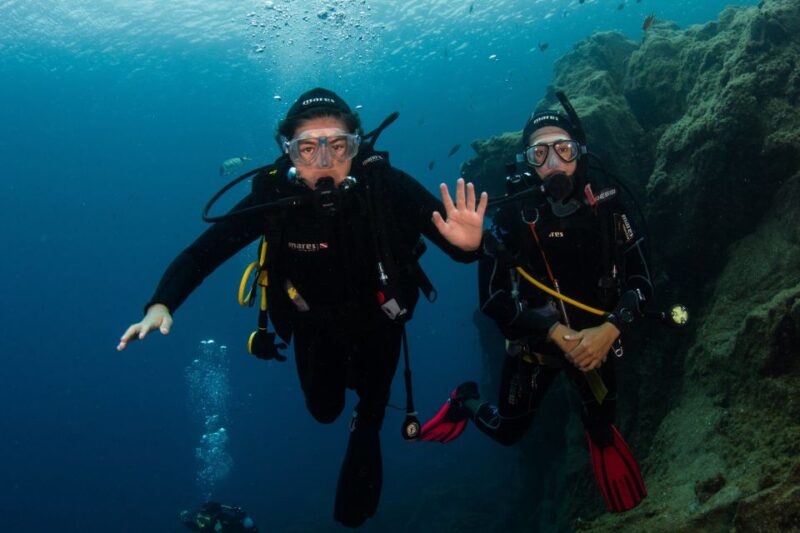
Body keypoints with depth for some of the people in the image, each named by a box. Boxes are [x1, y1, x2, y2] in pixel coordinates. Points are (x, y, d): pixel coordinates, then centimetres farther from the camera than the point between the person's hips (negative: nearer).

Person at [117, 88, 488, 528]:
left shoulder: (387, 185, -33)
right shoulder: (273, 194, -30)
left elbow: (451, 238, -31)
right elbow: (202, 252, -27)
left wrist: (468, 244, -56)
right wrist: (160, 304, -43)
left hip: (376, 315, -1)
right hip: (316, 321, 1)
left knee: (369, 415, 13)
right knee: (324, 409, 19)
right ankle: (342, 371, 54)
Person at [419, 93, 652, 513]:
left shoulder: (606, 207, -11)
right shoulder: (513, 216, -19)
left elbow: (640, 281, -9)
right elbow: (491, 298, -21)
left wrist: (609, 330, -26)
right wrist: (557, 333, -29)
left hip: (594, 338, 2)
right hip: (535, 341, -2)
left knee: (603, 422, 17)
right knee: (507, 432, 10)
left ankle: (595, 426, 53)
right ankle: (466, 401, 40)